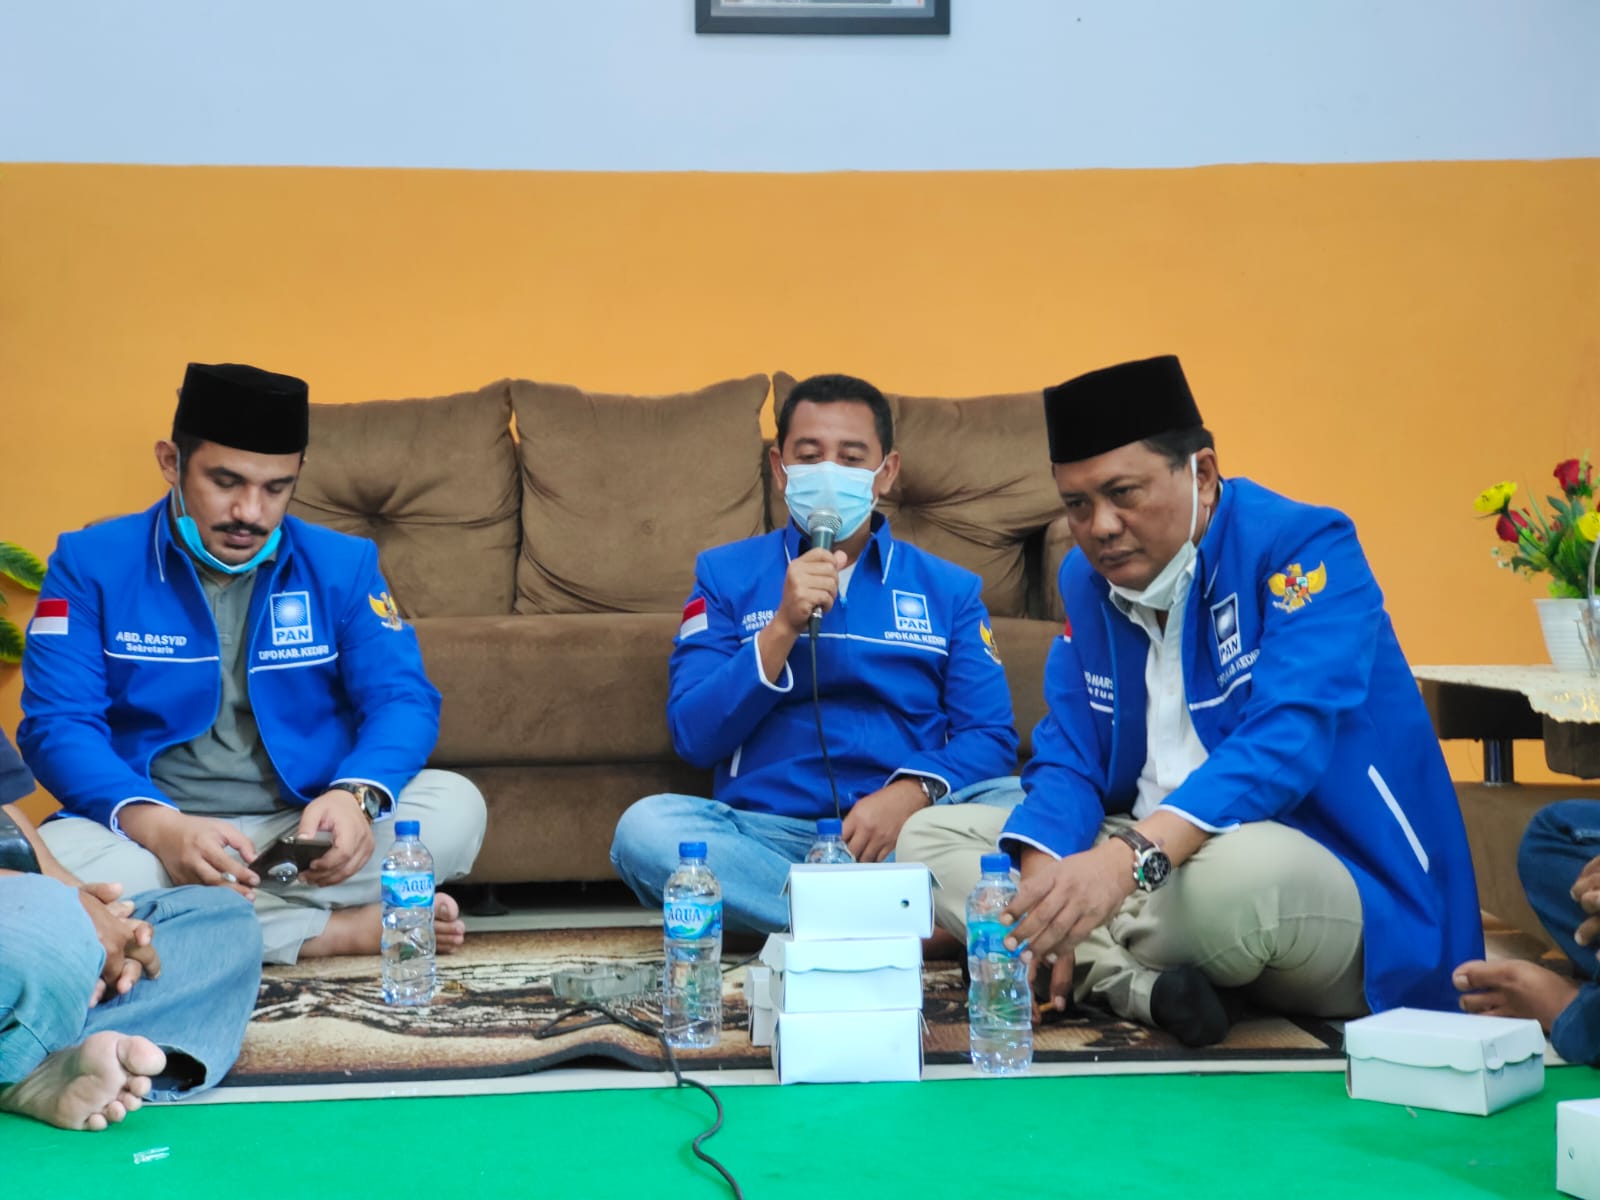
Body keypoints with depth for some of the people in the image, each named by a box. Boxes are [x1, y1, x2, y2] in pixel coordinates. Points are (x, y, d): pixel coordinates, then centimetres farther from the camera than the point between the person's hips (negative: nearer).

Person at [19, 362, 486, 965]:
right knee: (60, 855, -35)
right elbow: (58, 723, -8)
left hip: (307, 836, 1)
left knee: (455, 806, -23)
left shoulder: (342, 564, 5)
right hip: (151, 831, -1)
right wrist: (157, 825, -28)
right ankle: (342, 929, -22)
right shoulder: (91, 564, 0)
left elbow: (402, 699, -1)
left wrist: (357, 795, -25)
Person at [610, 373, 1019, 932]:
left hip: (903, 834, 0)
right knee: (645, 826, -31)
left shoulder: (948, 588, 14)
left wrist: (912, 792, -16)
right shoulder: (726, 573, 12)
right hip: (767, 833, 1)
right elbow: (694, 738, 1)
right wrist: (783, 627, -11)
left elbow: (990, 735, 5)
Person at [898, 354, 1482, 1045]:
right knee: (930, 835, -1)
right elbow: (1069, 759, 3)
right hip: (1153, 867, 7)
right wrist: (1040, 887, -19)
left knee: (1234, 869, -42)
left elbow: (1285, 742, -28)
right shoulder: (1088, 580, 7)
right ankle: (1142, 987, -21)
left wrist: (1131, 855, -43)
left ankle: (1091, 974, -8)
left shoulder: (1305, 548, -14)